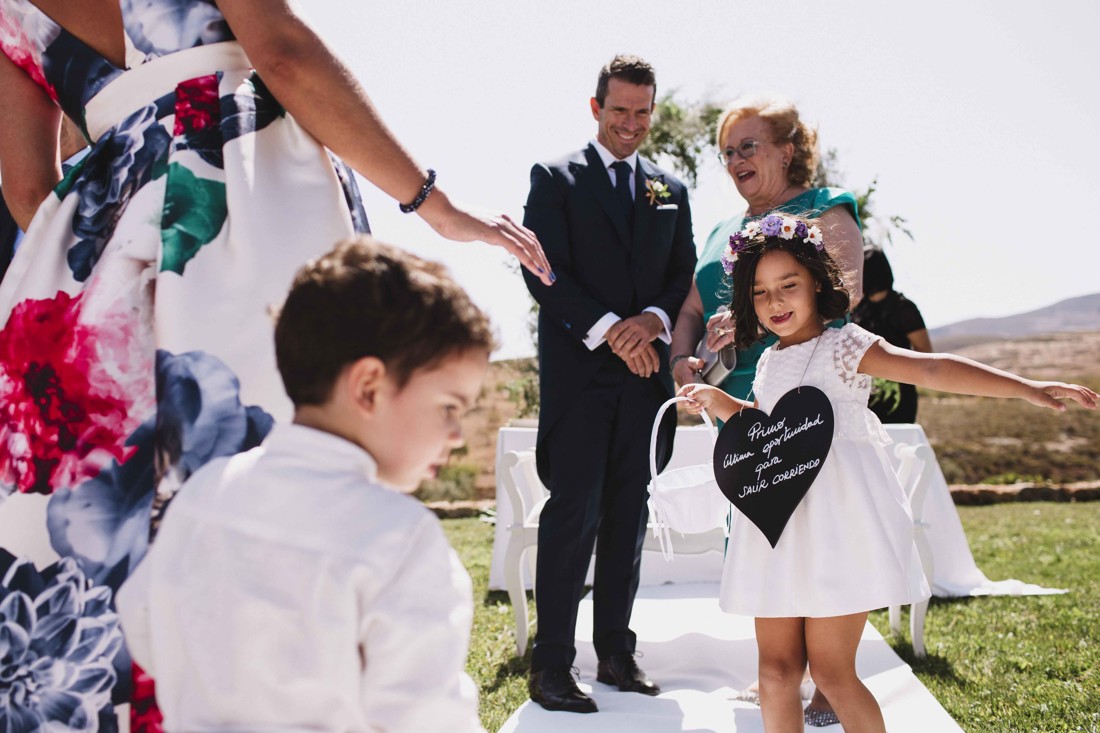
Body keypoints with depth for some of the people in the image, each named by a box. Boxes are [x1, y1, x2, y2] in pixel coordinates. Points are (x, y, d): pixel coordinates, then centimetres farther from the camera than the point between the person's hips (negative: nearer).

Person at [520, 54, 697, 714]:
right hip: (579, 370, -4)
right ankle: (552, 666, -3)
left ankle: (617, 652, 16)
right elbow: (544, 271, -6)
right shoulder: (555, 179, 4)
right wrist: (609, 331, -16)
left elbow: (685, 271, 12)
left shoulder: (671, 189, 18)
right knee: (575, 513, -7)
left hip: (645, 372, 5)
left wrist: (654, 319, -10)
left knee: (629, 515, 8)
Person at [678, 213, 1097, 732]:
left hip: (838, 519, -6)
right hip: (780, 517, 6)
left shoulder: (843, 346, -7)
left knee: (830, 669, -6)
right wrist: (716, 401, 18)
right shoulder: (769, 361, 14)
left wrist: (1026, 388, -29)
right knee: (777, 667, 6)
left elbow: (931, 368, -19)